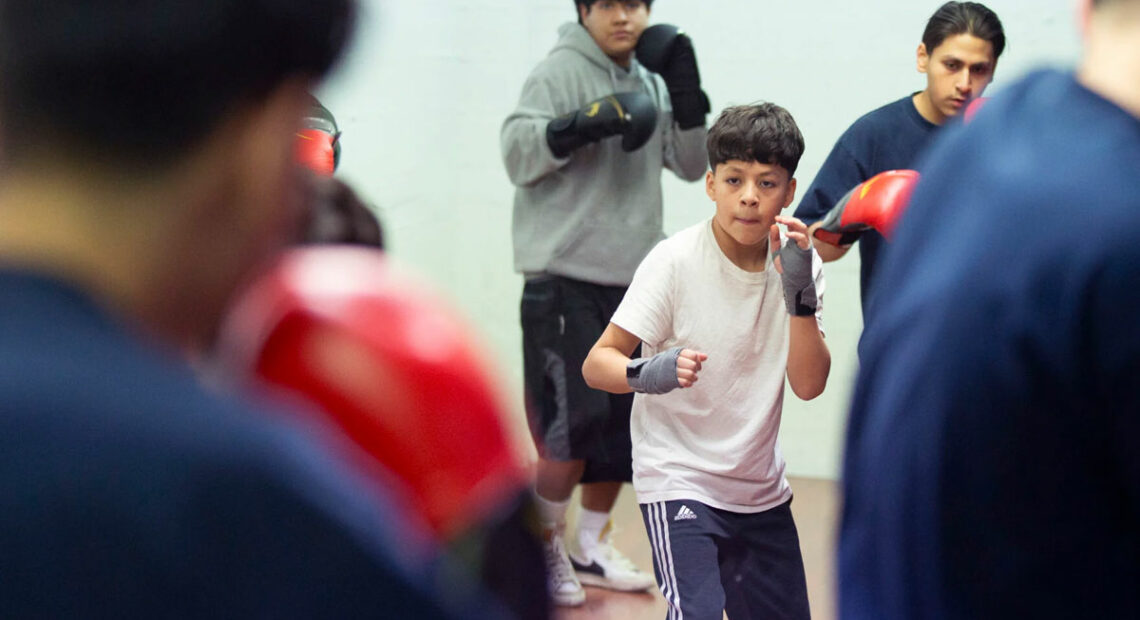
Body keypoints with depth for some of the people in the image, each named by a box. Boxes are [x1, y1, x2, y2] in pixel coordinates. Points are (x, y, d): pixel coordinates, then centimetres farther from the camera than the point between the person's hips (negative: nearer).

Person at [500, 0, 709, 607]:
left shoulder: (651, 82, 12)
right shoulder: (560, 71, -7)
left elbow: (691, 166, 11)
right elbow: (518, 152, -17)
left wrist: (686, 96, -3)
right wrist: (581, 125, -31)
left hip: (633, 282, 7)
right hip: (564, 281, -6)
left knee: (621, 426, 10)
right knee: (570, 429, -8)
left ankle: (590, 548, 24)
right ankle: (542, 546, 12)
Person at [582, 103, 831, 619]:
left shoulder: (797, 262, -1)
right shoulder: (676, 260, -14)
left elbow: (809, 385, -8)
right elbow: (596, 364, -17)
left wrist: (798, 291, -22)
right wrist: (649, 373, -38)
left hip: (762, 489, 5)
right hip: (678, 478, -5)